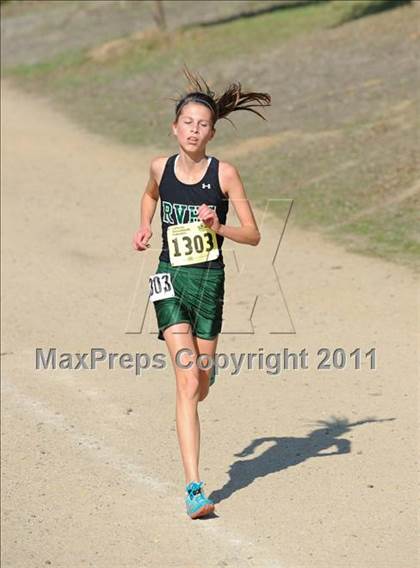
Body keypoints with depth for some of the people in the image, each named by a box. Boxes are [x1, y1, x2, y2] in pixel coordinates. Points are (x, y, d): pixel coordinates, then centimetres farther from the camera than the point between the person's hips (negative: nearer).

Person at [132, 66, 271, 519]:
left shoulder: (224, 173, -7)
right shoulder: (161, 167, 0)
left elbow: (253, 235, -4)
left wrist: (219, 227, -21)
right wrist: (144, 228, 9)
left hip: (209, 281, 0)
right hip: (170, 280, 0)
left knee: (200, 385, 12)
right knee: (187, 383, -13)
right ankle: (194, 489, -15)